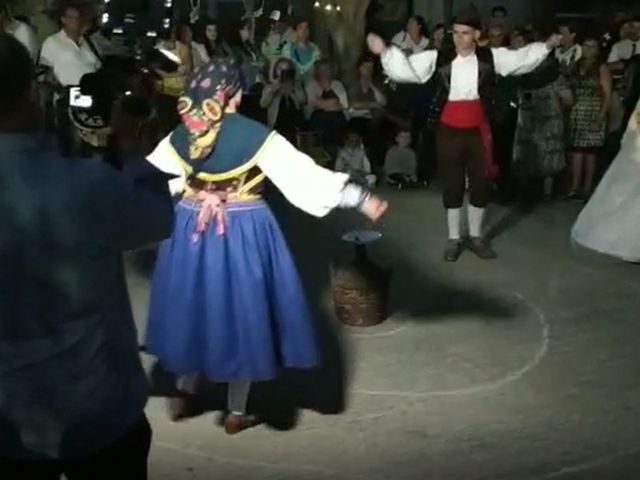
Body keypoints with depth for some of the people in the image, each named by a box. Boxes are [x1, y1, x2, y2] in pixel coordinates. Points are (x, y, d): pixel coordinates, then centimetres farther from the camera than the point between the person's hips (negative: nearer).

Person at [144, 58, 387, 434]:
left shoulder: (181, 135, -3)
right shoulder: (256, 136, -16)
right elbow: (304, 174, -18)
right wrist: (362, 198, -16)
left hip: (191, 230, 4)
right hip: (243, 233, -4)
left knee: (195, 306, 21)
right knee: (241, 311, 9)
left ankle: (184, 393, 32)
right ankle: (237, 413, 20)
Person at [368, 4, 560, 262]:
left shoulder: (491, 57, 0)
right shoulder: (438, 58, -3)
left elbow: (522, 59, 4)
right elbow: (407, 69, -7)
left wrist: (546, 46, -7)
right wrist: (385, 52, -20)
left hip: (478, 131, 1)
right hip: (450, 131, -1)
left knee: (481, 183, 10)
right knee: (452, 184, 8)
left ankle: (476, 236, 27)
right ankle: (454, 238, 21)